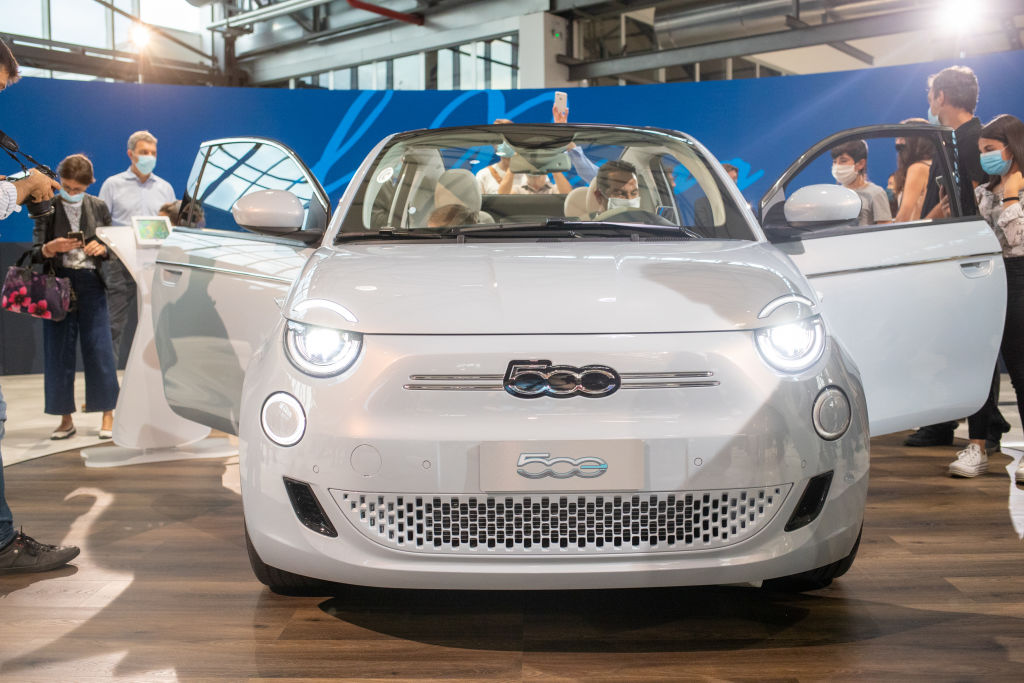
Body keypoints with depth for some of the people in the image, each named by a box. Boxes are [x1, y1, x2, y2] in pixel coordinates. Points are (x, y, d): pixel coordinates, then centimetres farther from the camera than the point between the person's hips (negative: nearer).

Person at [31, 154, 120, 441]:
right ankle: (66, 419, 13)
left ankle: (108, 416, 7)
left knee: (99, 349, -2)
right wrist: (52, 248, -20)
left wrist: (101, 249, -10)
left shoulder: (98, 207, 6)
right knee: (58, 351, 3)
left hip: (91, 284, 0)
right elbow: (35, 253, 1)